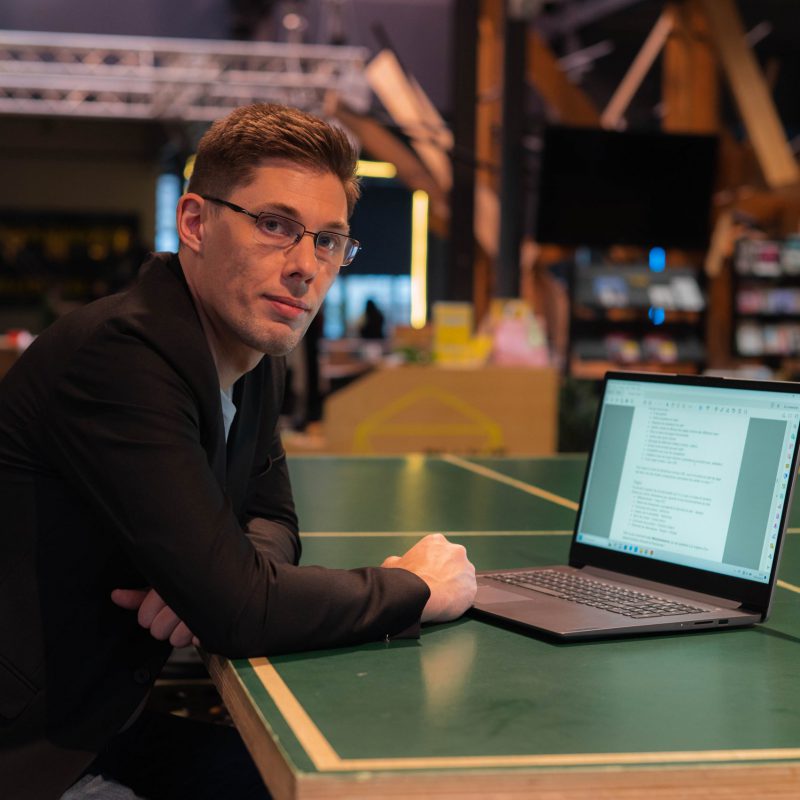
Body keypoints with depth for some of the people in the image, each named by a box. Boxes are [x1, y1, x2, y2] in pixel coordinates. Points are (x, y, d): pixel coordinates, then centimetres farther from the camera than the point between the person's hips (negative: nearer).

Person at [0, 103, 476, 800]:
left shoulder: (257, 355, 4)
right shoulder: (122, 355, -26)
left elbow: (272, 523, 14)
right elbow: (239, 610, -31)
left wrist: (212, 582, -11)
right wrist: (414, 588, -13)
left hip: (106, 732, 8)